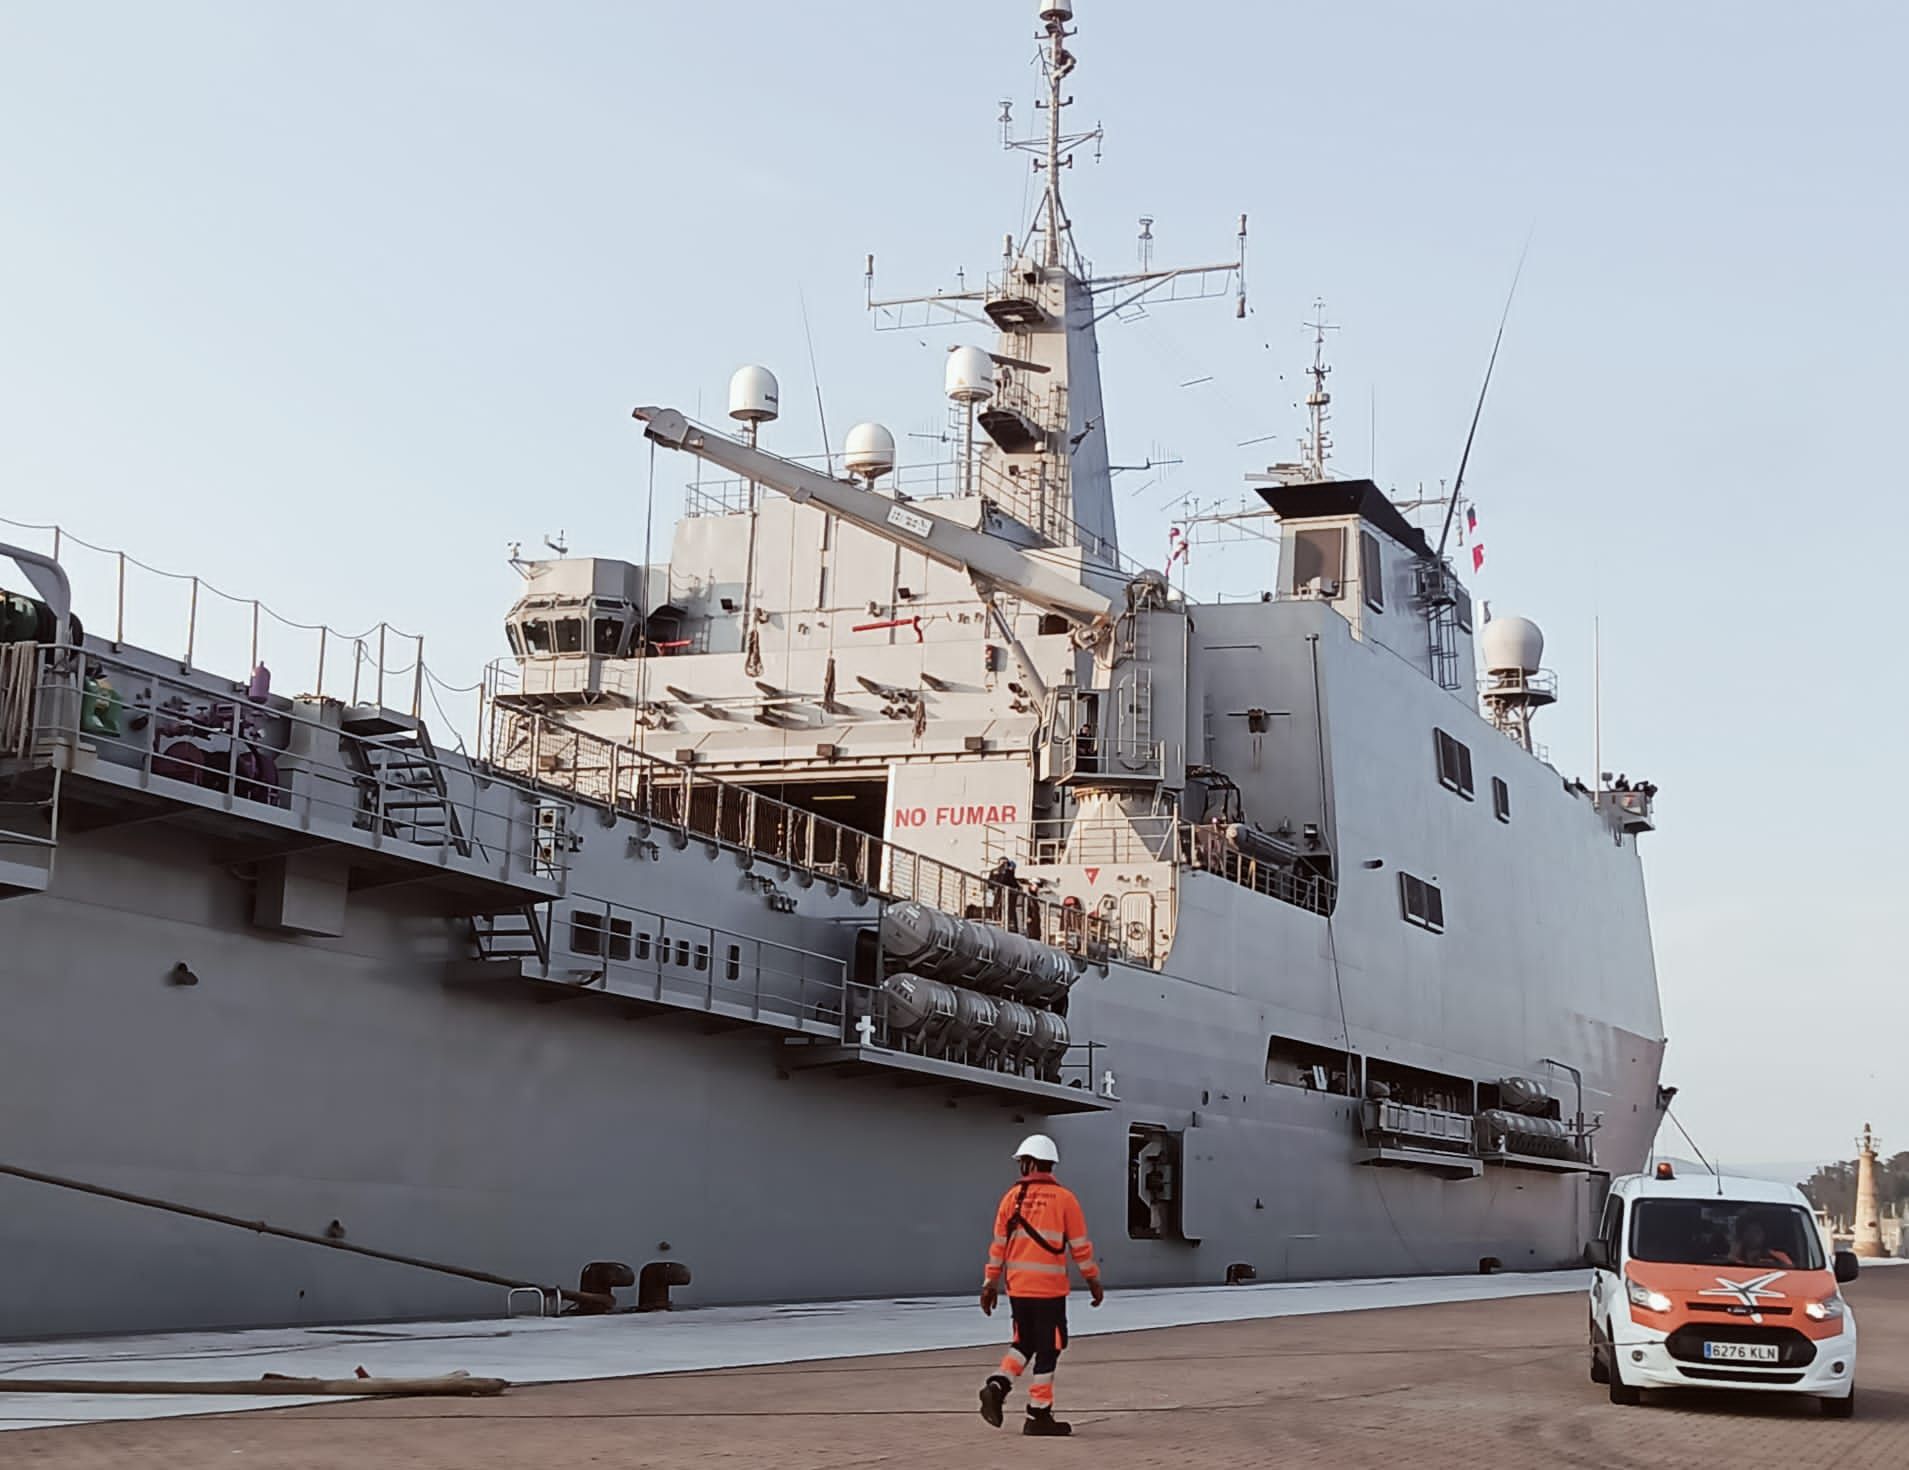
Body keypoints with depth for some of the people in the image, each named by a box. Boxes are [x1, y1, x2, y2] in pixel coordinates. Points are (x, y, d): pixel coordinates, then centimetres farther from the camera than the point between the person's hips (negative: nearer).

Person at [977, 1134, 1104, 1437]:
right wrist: (1093, 1280, 10)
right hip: (1050, 1288, -3)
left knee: (1025, 1342, 19)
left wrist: (991, 1284, 11)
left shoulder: (1012, 1197, 2)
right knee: (1048, 1349, 5)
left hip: (1017, 1287, 3)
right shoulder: (1064, 1198, -4)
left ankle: (998, 1386, -1)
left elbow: (999, 1244, 4)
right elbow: (1080, 1246, -2)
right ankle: (1038, 1415, 6)